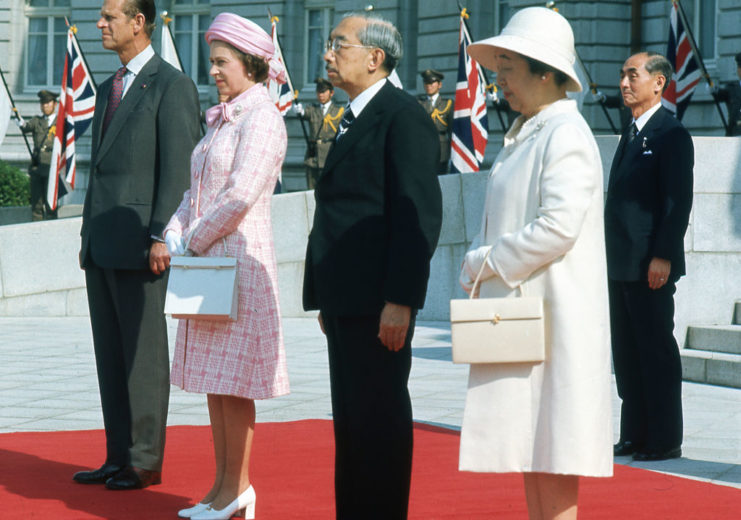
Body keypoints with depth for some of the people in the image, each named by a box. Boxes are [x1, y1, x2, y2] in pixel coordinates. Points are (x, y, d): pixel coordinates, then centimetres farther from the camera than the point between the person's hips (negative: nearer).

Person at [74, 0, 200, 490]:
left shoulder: (172, 85, -7)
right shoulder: (109, 89, 19)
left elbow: (178, 167, -13)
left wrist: (161, 237, -18)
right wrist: (88, 233, 17)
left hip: (139, 243, -8)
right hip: (102, 244, 8)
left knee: (144, 354, -2)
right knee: (110, 354, 9)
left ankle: (145, 461, 3)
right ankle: (118, 456, 14)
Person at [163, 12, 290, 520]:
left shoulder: (262, 118, -12)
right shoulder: (221, 120, 17)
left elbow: (242, 194, -20)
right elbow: (197, 192, 18)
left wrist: (196, 240, -11)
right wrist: (175, 236, 2)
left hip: (241, 257, -9)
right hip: (207, 261, 9)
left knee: (232, 382, -6)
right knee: (212, 379, 10)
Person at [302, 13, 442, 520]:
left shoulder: (403, 117, -10)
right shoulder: (352, 120, 19)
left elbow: (419, 215, -17)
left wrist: (399, 302, -22)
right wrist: (327, 298, 17)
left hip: (379, 303, -9)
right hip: (346, 301, 9)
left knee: (379, 419, -4)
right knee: (351, 420, 12)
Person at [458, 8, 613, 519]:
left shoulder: (566, 135, -13)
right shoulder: (521, 136, 17)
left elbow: (558, 226, -22)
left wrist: (487, 263, -13)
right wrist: (476, 273, 5)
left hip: (555, 318, -10)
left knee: (553, 453, -8)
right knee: (528, 451, 11)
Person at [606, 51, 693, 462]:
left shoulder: (671, 134, -10)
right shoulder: (632, 134, 18)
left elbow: (678, 201, -16)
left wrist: (663, 257, -21)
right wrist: (612, 255, 16)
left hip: (651, 264, -9)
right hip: (622, 265, 9)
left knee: (656, 351, -4)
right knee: (626, 352, 11)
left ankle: (665, 440, 1)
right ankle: (634, 435, 17)